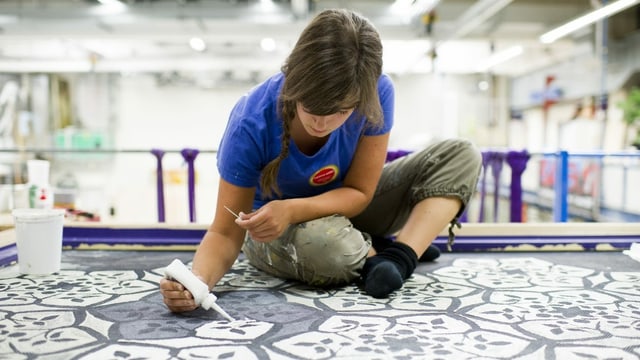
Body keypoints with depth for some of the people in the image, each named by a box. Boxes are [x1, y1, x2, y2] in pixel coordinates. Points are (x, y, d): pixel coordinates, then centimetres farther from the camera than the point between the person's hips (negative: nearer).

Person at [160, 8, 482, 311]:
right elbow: (226, 233, -26)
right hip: (274, 232, -3)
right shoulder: (251, 124, -32)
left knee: (461, 156, -11)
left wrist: (292, 210, -38)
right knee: (318, 241, -41)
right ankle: (378, 255, -9)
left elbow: (359, 193, -19)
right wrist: (197, 281, -48)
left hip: (347, 207, 3)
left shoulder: (377, 94, -26)